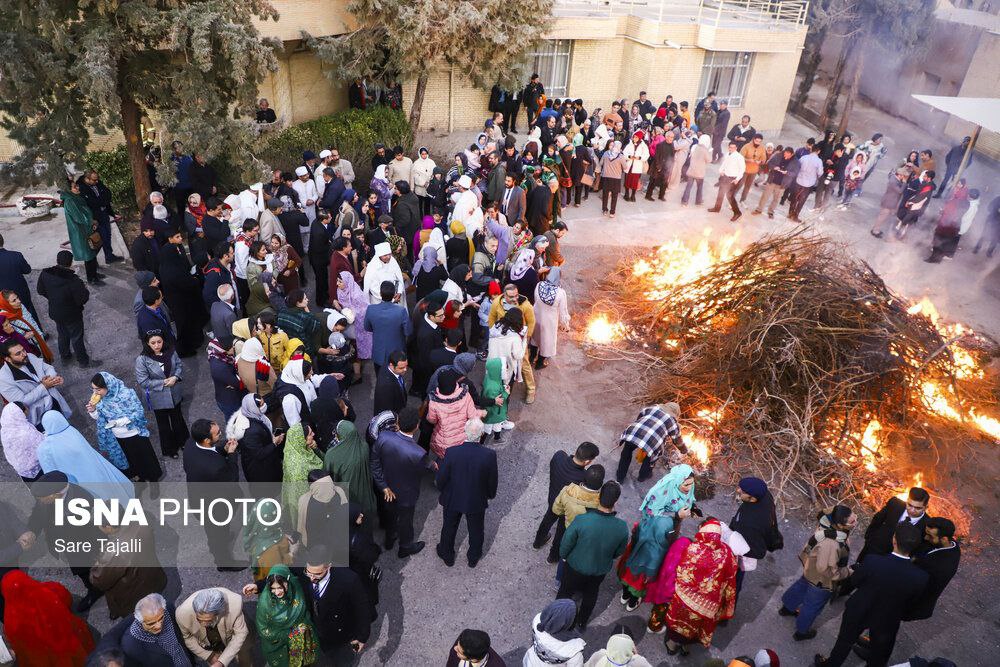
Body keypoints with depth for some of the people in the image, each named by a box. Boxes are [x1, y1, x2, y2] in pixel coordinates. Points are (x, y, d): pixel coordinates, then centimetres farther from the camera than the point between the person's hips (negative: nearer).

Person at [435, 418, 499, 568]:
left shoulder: (452, 452, -29)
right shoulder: (489, 455, -28)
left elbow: (440, 479, -16)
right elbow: (492, 481, -12)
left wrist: (443, 491, 7)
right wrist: (490, 494, 10)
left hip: (452, 500, 0)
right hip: (477, 502, 0)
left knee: (449, 528, 27)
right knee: (476, 531, 27)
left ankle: (447, 556, 51)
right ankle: (474, 558, 50)